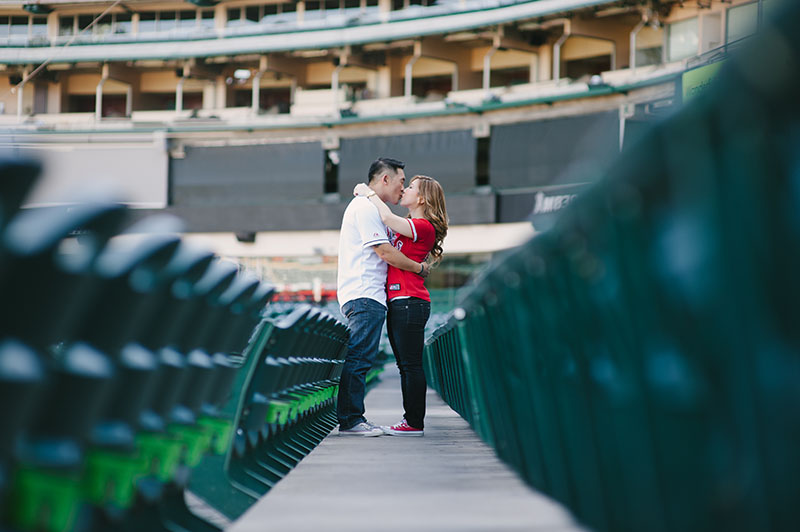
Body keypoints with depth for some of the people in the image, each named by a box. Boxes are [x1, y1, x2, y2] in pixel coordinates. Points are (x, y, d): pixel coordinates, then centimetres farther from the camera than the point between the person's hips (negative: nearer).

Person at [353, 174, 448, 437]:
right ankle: (410, 419, 16)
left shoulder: (424, 227, -11)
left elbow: (388, 218, -22)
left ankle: (415, 423, -4)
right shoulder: (409, 227, 19)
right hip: (397, 302, 10)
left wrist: (369, 192, -9)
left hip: (410, 302, -10)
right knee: (405, 365, 11)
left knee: (411, 364, -7)